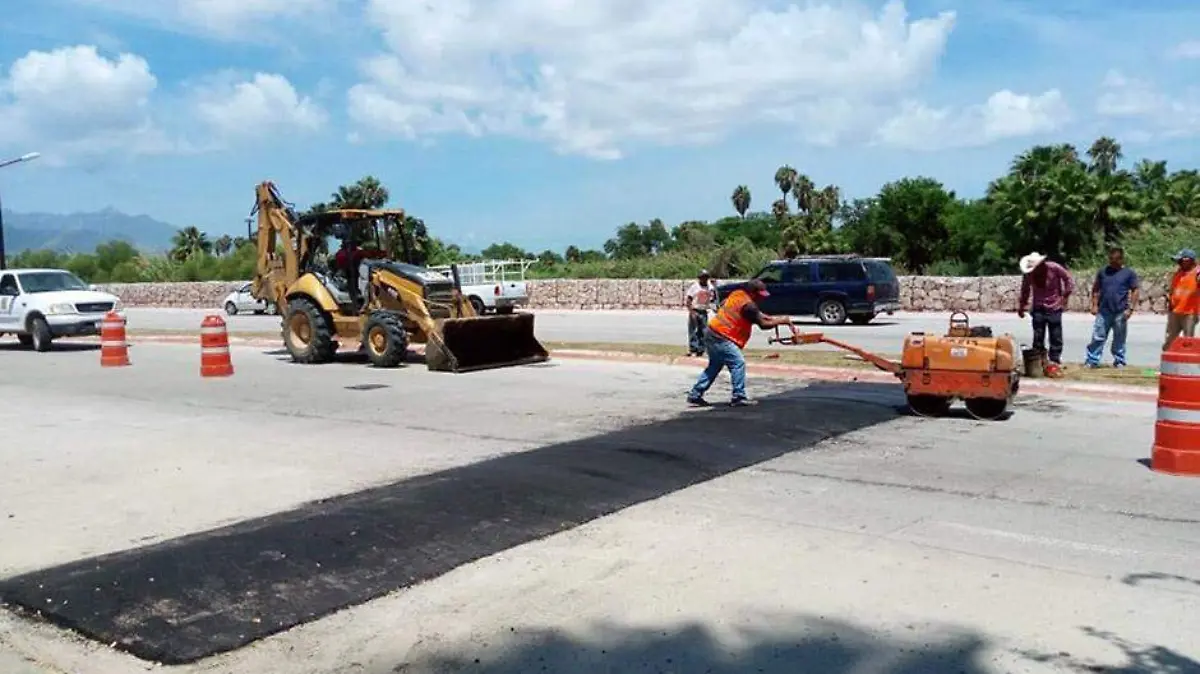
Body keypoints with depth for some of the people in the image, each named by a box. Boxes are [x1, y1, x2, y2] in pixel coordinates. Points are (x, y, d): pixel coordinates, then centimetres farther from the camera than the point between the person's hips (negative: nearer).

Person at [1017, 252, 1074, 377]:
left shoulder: (1054, 268, -14)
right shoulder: (1028, 274, -6)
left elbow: (1069, 280, -2)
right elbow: (1025, 291, 8)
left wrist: (1064, 297, -5)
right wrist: (1020, 307, 11)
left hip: (1054, 308, -2)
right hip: (1038, 308, 2)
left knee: (1055, 337, 0)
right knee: (1038, 338, 2)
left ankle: (1054, 363, 6)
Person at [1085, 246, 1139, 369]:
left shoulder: (1129, 273, 1)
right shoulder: (1103, 272, 8)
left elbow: (1135, 291, 0)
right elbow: (1096, 289, 13)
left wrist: (1130, 308, -7)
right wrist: (1095, 305, 4)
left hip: (1120, 312, -1)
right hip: (1103, 311, 2)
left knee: (1119, 339, 9)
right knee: (1098, 337, -1)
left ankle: (1119, 361, 19)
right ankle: (1092, 361, 2)